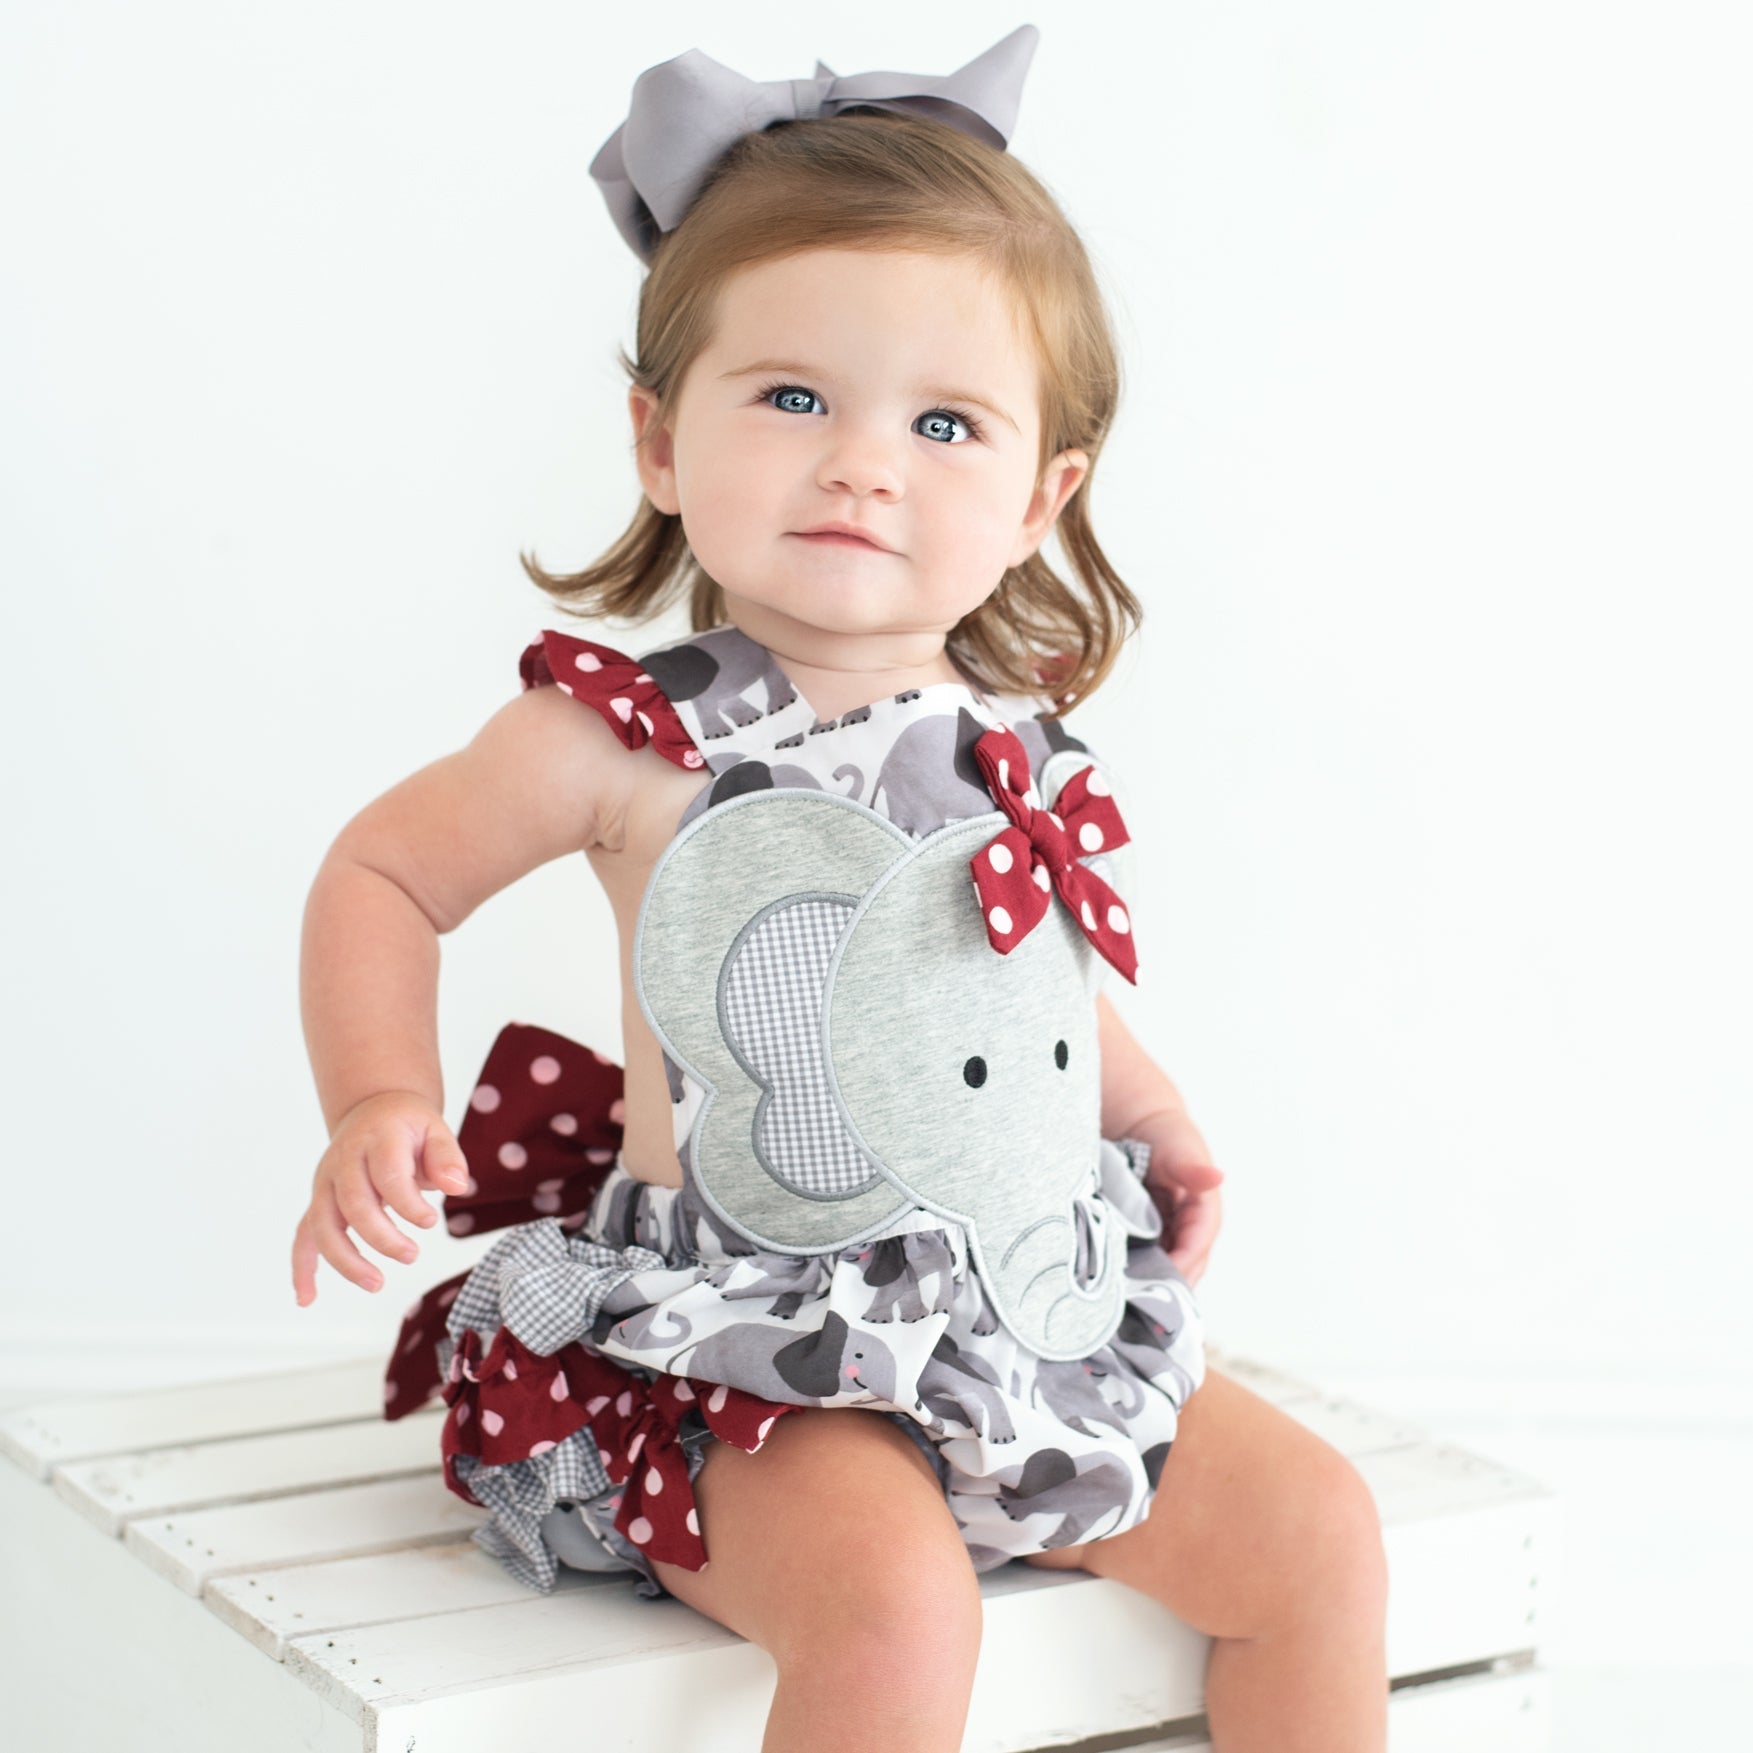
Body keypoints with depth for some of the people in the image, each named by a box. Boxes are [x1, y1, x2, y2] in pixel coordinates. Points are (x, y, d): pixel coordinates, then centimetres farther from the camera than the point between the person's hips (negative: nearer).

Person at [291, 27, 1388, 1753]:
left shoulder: (1020, 743, 3)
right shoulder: (630, 739, -13)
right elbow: (380, 873, -1)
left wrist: (1152, 1112, 11)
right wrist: (377, 1108, -15)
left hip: (1044, 1322, 6)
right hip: (752, 1343, -6)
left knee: (1315, 1532, 2)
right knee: (890, 1604, -29)